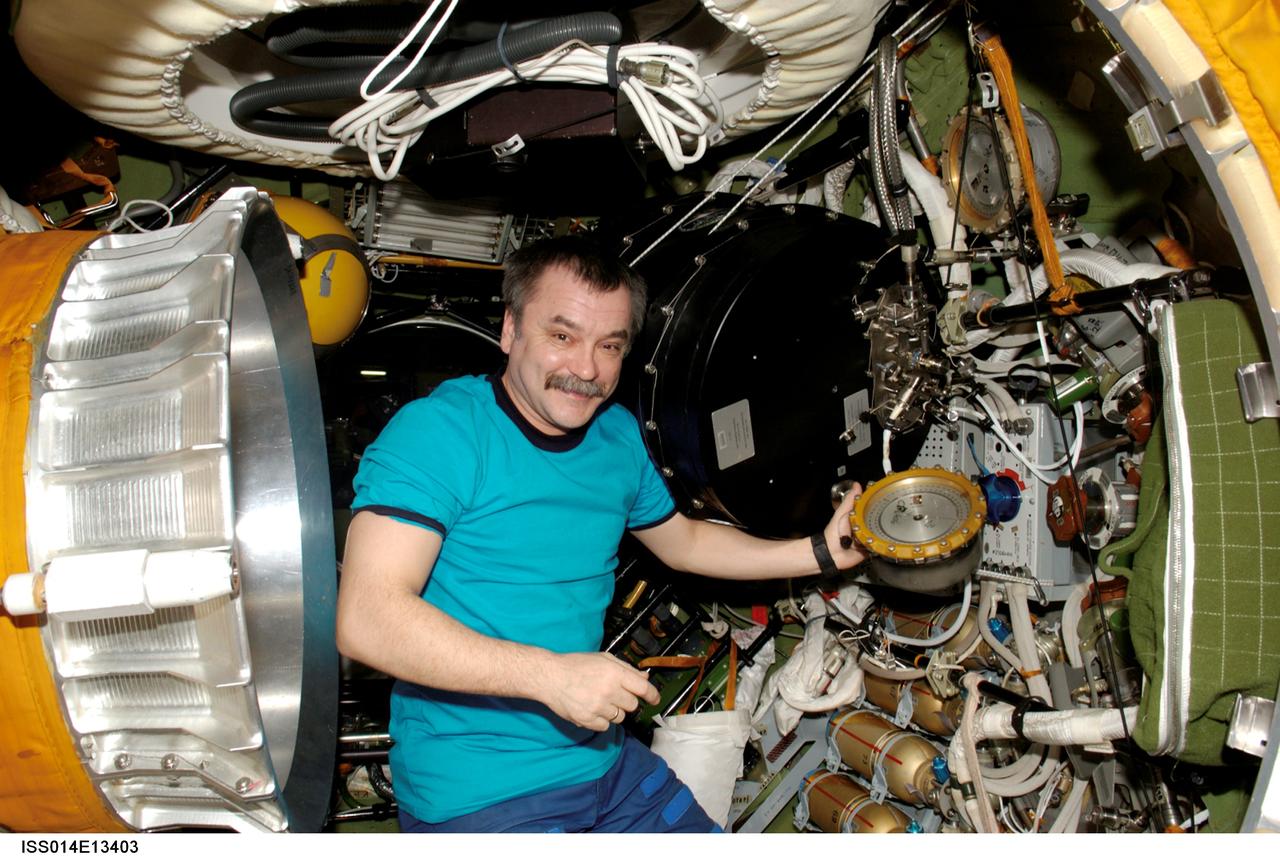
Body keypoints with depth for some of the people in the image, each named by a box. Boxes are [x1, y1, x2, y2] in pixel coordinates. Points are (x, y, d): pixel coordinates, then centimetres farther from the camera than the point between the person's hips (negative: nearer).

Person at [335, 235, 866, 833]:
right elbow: (365, 620, -26)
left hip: (605, 758, 7)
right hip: (474, 794, -7)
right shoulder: (438, 431, -18)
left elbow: (681, 541, 23)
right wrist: (550, 674, -29)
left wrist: (822, 552, 14)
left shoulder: (618, 435, 6)